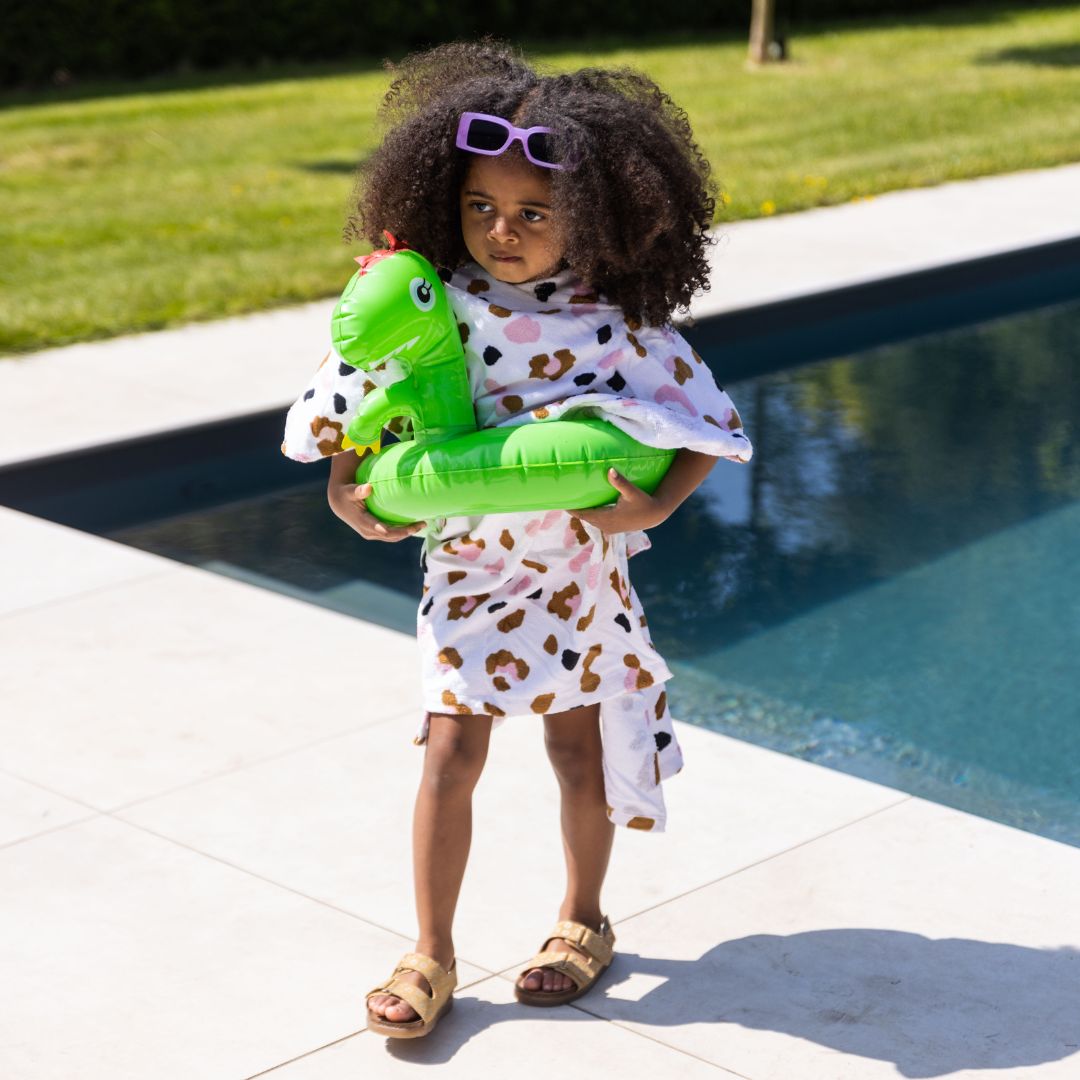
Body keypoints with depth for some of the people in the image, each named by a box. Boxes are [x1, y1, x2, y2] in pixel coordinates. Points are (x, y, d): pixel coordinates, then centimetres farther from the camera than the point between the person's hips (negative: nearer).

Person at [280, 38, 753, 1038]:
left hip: (578, 568, -1)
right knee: (451, 753, -1)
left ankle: (581, 920, 34)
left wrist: (655, 505, -21)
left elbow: (709, 428, -8)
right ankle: (430, 953, 13)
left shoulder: (617, 327, -15)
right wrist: (344, 488, -7)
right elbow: (361, 387, 5)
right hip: (465, 567, 1)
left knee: (579, 749, 11)